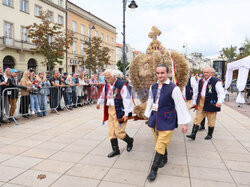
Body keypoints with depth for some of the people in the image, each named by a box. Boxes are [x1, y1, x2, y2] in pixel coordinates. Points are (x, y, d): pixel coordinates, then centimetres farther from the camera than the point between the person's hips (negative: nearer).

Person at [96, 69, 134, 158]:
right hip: (110, 110, 7)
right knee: (111, 132, 9)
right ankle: (115, 150, 24)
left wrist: (126, 114, -24)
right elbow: (103, 95, 28)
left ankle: (130, 141, 26)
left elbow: (127, 100, -20)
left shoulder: (121, 85, -16)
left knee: (119, 132, -4)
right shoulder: (107, 85, 7)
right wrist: (98, 103, 43)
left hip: (119, 112, -7)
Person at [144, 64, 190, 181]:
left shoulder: (173, 88, -14)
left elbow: (181, 105, -12)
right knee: (160, 143, 21)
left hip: (166, 121, -5)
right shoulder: (153, 87, 3)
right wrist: (148, 115, 21)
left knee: (160, 146, -2)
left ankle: (154, 170, 14)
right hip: (155, 120, 5)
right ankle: (164, 159, 47)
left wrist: (184, 123, -11)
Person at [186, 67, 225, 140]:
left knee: (211, 120, 9)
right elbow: (196, 92, 18)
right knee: (197, 118, 2)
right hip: (201, 103, 5)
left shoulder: (216, 81, -8)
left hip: (211, 104, -5)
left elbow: (221, 93, -13)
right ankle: (193, 134, 5)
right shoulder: (200, 81, 10)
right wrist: (194, 102, 16)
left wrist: (219, 101, -28)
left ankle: (210, 134, 26)